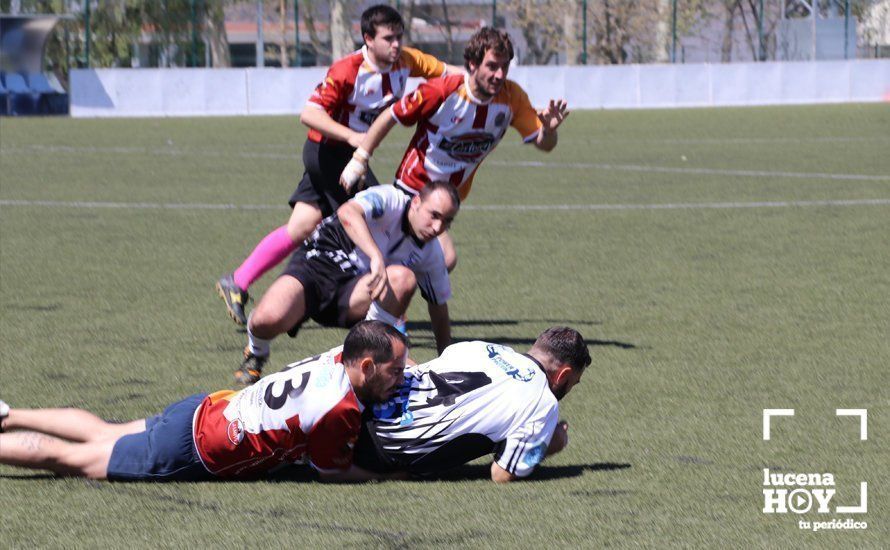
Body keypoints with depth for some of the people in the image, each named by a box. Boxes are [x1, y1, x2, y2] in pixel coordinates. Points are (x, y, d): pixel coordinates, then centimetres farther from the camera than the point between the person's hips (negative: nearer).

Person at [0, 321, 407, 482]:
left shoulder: (340, 357, -9)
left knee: (102, 433, 30)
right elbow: (332, 472, -13)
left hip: (200, 412, 8)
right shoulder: (337, 409, -31)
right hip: (186, 454, -8)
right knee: (69, 458, 4)